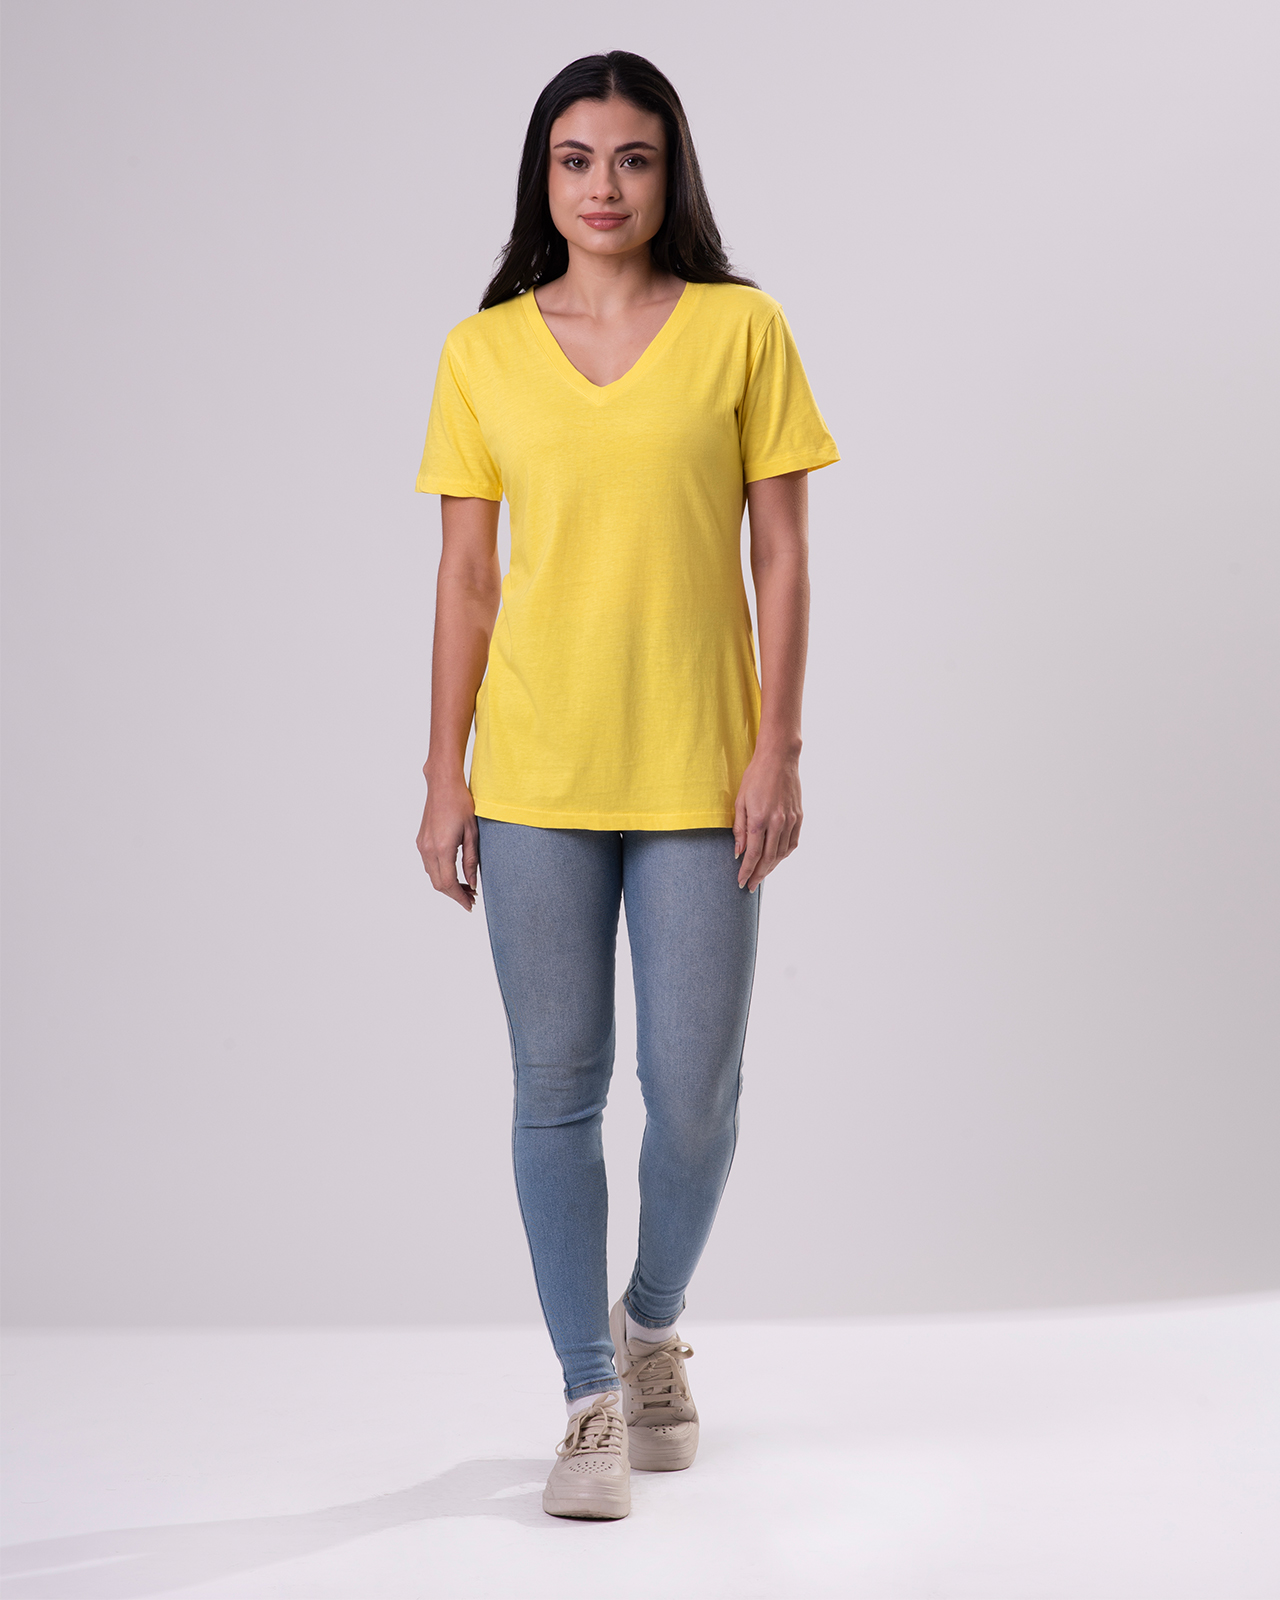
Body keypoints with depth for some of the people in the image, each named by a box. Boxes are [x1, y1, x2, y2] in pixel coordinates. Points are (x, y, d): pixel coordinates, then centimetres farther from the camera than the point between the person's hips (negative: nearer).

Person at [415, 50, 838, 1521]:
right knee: (558, 1091, 3)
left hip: (698, 774, -1)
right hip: (537, 777, 1)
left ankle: (653, 1323, 32)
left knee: (694, 1091, 3)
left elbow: (781, 556, 1)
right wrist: (445, 775, 3)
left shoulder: (741, 329, 2)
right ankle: (593, 1398, 15)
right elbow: (466, 575, 7)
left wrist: (777, 749, -6)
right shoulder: (483, 354, 6)